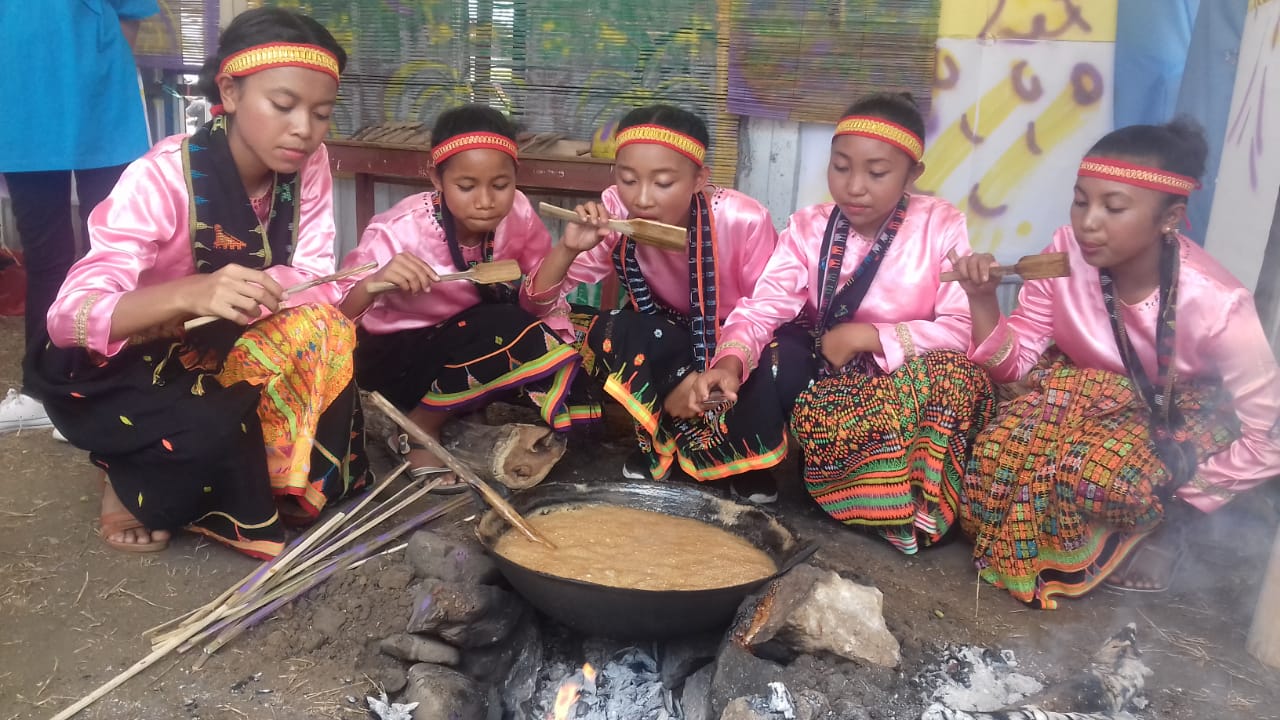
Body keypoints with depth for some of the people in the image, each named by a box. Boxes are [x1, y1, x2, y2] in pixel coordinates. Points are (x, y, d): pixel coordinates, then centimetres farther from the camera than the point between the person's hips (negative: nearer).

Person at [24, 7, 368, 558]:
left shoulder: (307, 164, -13)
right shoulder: (162, 176, -26)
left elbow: (315, 283, -15)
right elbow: (69, 317, -33)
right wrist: (191, 293, -51)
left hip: (226, 355, 5)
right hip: (123, 368, -4)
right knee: (212, 430, -34)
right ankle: (133, 482, 3)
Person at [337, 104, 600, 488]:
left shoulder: (516, 214, -18)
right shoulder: (399, 232, -29)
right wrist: (373, 284, -47)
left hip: (469, 337, 5)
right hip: (395, 354, -5)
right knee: (509, 330, -30)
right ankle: (418, 428, -10)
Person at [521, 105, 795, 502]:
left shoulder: (743, 220, -29)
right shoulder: (615, 216, -22)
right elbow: (537, 304, -17)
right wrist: (568, 248, -38)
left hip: (738, 347, -2)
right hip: (668, 344, 2)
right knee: (609, 334, -29)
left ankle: (744, 458, -3)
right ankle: (662, 436, -6)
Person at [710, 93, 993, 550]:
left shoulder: (942, 227, -10)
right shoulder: (808, 229, -6)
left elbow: (964, 329, -16)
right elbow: (760, 311, -18)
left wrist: (867, 336, -22)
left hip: (915, 389, -1)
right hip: (830, 382, 2)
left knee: (954, 372, -33)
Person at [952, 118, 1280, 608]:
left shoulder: (1214, 303, -28)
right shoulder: (1066, 253, -20)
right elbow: (1015, 363, -13)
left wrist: (1179, 494, -16)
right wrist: (982, 300, -30)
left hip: (1180, 425, -2)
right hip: (1086, 398, 3)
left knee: (1093, 474, -34)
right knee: (1001, 452, -28)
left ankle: (1157, 522, -1)